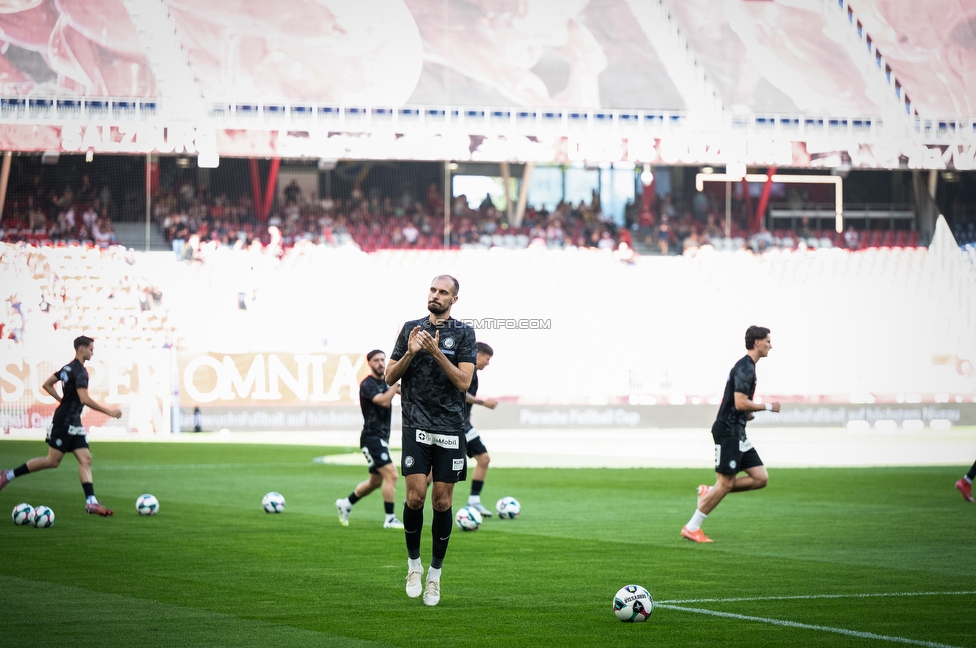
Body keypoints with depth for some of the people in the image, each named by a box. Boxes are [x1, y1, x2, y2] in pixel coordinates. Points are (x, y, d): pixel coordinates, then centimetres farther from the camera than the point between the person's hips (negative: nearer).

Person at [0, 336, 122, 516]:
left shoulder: (68, 368, 13)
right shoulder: (80, 371, -17)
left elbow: (47, 384, 21)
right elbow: (84, 399, -27)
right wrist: (109, 412, -22)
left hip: (74, 423, 10)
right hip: (64, 422, -10)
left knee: (86, 460, 0)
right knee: (52, 461, -4)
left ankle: (91, 502, -8)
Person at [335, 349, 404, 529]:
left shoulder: (386, 381, 13)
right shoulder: (367, 384, -12)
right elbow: (384, 401, -26)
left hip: (382, 438, 9)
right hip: (372, 438, -9)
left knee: (375, 481, 18)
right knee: (391, 475, -18)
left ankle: (345, 503, 36)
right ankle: (390, 519, -14)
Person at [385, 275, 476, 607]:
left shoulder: (463, 333, 2)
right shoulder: (411, 328, 8)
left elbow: (464, 382, -8)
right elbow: (390, 376, 8)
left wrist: (436, 352, -17)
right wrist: (410, 353, -9)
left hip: (450, 429, -1)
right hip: (416, 426, 1)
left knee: (442, 502, 1)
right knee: (415, 496, -11)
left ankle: (435, 574, 13)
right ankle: (414, 563, 10)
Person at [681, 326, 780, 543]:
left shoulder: (748, 367, 17)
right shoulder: (744, 368, -15)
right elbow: (740, 403, -23)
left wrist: (747, 413, 13)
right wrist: (768, 407, -13)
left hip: (737, 434, 10)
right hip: (728, 432, -10)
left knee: (760, 478, 4)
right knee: (725, 483, -7)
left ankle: (708, 492, 11)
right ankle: (691, 528, 2)